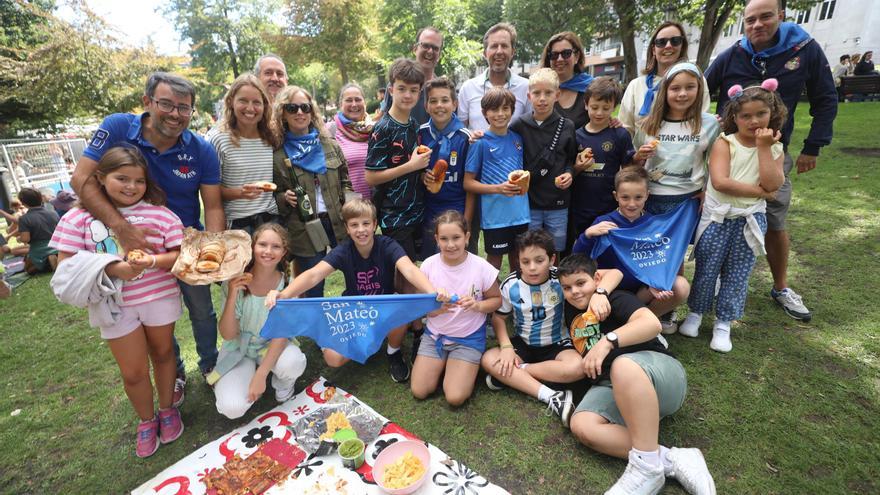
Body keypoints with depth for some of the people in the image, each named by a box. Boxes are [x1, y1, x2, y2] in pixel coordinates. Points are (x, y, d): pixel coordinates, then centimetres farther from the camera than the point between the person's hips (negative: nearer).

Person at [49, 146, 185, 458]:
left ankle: (167, 409, 42)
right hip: (116, 305, 0)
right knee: (133, 373, 10)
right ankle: (146, 420, 37)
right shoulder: (80, 217, -6)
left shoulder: (160, 213, -8)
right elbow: (66, 264, -7)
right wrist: (110, 269, -23)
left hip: (160, 297, 0)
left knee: (163, 353, 19)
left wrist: (153, 261, -27)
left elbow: (180, 255, -7)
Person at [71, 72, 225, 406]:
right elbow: (81, 178, -20)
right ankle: (174, 373, 41)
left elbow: (213, 207, -15)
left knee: (202, 312, 15)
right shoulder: (118, 128, -16)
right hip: (136, 243, 0)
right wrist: (120, 226, -35)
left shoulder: (202, 150, -16)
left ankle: (210, 366, 41)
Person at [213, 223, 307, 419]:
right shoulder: (235, 281, -18)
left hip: (273, 345, 0)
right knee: (233, 408, -22)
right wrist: (232, 296, -33)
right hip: (239, 348, 0)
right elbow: (227, 335, -18)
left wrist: (260, 375, -26)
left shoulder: (287, 283, -17)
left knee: (293, 363, -33)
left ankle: (283, 384, 4)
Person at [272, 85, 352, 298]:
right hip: (305, 232, -2)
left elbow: (345, 182, 11)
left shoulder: (330, 145, 8)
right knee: (313, 292, 9)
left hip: (340, 224, 2)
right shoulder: (277, 154, 0)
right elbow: (273, 197, 6)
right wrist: (285, 198, -15)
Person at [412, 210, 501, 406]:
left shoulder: (481, 267, -17)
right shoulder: (428, 265, -11)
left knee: (455, 397, -15)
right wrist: (438, 308, -26)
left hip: (469, 338, -2)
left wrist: (477, 305, -24)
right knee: (419, 392, -4)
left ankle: (468, 369, 16)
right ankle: (443, 364, 23)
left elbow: (496, 299, -3)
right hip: (434, 334, 3)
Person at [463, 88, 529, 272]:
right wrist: (499, 188, -19)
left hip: (520, 213, 5)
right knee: (495, 260, 10)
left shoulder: (517, 138, 5)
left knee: (518, 260, 18)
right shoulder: (481, 143, -8)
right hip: (494, 215, -5)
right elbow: (468, 183, -8)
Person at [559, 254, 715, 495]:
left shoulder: (615, 298, -1)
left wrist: (608, 341, -29)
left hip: (659, 369, -5)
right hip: (611, 386, 5)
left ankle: (648, 466, -31)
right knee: (581, 426, -27)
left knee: (623, 365, -42)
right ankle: (671, 459, -24)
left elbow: (652, 323, -19)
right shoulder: (570, 311, 17)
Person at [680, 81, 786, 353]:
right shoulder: (724, 143, -6)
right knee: (706, 269, 7)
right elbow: (720, 182, -20)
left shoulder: (774, 148, 4)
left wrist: (763, 147, -13)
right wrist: (758, 191, -13)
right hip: (717, 218, -2)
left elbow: (772, 185, -13)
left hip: (750, 220, 3)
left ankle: (723, 323, 22)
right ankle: (696, 312, 26)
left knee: (738, 273, 9)